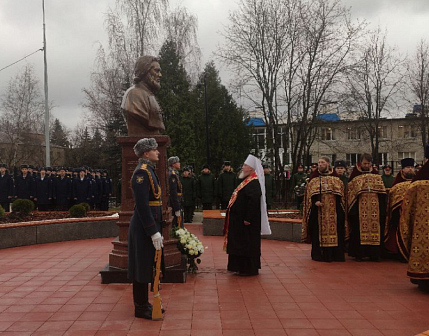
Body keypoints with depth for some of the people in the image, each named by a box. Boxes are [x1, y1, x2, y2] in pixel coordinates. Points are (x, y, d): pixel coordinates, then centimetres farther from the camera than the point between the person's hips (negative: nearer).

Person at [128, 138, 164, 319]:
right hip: (145, 227, -10)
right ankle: (141, 308, 10)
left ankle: (143, 303, 27)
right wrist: (154, 232, -23)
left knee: (146, 266, 16)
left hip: (150, 225, 10)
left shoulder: (149, 170, 14)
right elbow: (142, 205, -23)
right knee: (143, 267, 0)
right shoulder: (142, 172, -17)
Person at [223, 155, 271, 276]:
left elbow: (254, 201, -27)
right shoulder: (248, 181, 13)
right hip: (240, 219, 10)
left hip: (246, 221, -10)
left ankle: (249, 269, 8)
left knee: (247, 244, -2)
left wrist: (248, 219, -27)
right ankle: (242, 267, 24)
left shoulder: (254, 183, -19)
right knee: (241, 244, 15)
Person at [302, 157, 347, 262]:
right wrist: (315, 201, -17)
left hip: (333, 209, 1)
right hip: (319, 209, -1)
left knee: (334, 229, -1)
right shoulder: (314, 177, 8)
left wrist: (338, 205, -5)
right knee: (319, 230, -4)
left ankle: (335, 254, 5)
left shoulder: (335, 177, 10)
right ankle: (319, 254, 2)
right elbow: (310, 191, 0)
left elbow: (341, 192, 10)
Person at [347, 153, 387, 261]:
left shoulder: (376, 175, 11)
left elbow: (382, 192, 14)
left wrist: (382, 208, 6)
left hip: (374, 207, 3)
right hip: (359, 207, -3)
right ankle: (359, 254, 2)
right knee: (359, 229, -4)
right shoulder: (355, 175, 2)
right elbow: (350, 191, 1)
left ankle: (374, 254, 8)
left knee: (375, 229, 1)